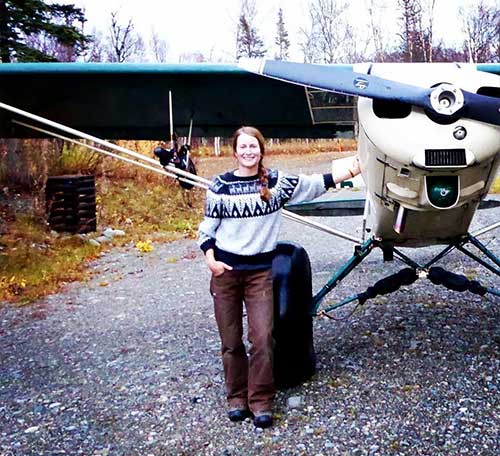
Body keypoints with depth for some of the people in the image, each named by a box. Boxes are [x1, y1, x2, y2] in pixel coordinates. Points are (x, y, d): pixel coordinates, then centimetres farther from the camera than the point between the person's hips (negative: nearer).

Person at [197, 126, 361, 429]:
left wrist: (355, 168, 1)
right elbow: (207, 229, 5)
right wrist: (210, 259, -9)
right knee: (231, 341, 6)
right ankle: (237, 397, 23)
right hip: (225, 270, 0)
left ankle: (261, 402, 8)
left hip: (260, 271, 0)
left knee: (263, 339, -7)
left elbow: (315, 184, 3)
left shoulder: (277, 181, 3)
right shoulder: (220, 186, 0)